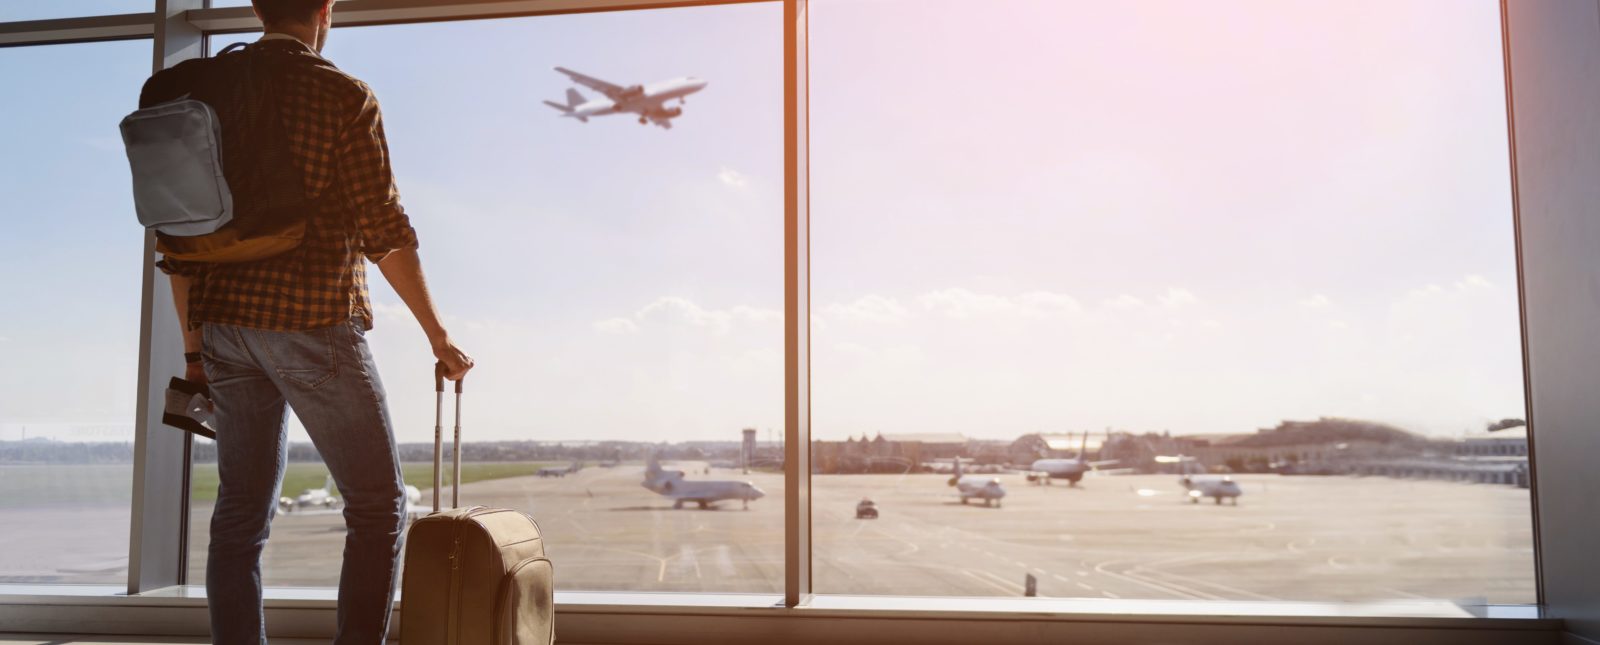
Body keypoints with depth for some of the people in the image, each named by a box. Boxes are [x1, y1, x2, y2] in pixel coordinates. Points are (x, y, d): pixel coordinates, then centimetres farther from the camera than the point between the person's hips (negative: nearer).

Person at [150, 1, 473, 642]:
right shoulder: (343, 96, -6)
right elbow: (384, 230, -11)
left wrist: (194, 346, 17)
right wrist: (438, 336, -6)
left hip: (227, 324, 6)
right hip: (313, 323, -6)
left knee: (241, 513, 12)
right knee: (379, 505, 4)